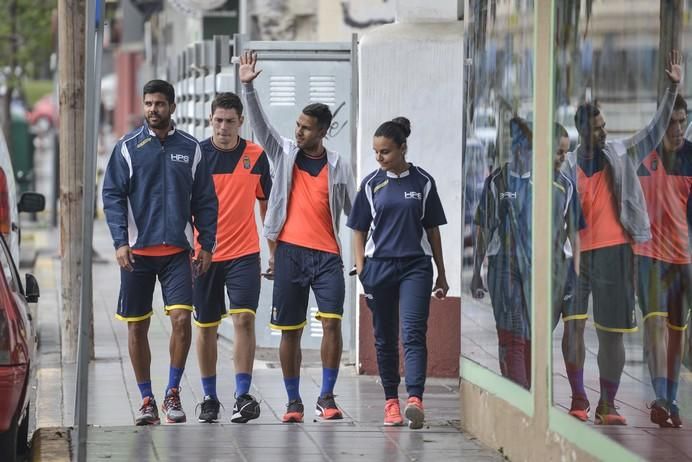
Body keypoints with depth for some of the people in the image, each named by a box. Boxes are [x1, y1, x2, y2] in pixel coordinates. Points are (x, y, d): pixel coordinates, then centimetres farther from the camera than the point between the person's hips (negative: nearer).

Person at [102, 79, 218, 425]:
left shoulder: (190, 149, 7)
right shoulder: (127, 147, 3)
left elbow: (205, 200, 10)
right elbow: (113, 196, -1)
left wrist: (206, 244, 3)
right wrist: (120, 242, -11)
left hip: (177, 251, 0)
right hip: (137, 251, 0)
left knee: (181, 318, -13)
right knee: (137, 327, 3)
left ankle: (172, 393, 0)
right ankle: (146, 400, 14)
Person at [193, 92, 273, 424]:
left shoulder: (256, 156, 3)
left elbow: (266, 204, 13)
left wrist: (275, 251, 13)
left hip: (244, 253, 0)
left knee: (244, 318, -14)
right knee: (206, 326, 6)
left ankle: (243, 396, -13)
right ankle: (209, 398, 17)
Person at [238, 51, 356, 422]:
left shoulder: (338, 167, 7)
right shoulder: (284, 153, 8)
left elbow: (354, 212, 12)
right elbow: (260, 124, -4)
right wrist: (248, 87, -18)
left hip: (327, 255, -1)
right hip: (289, 252, 1)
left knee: (332, 322, -14)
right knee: (290, 331, 3)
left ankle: (327, 397, -4)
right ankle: (293, 401, 13)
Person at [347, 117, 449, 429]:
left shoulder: (422, 182, 3)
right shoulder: (372, 184, 5)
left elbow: (433, 229, 9)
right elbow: (359, 231, 8)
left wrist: (441, 275, 10)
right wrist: (361, 272, -2)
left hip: (416, 266, -2)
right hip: (379, 265, 2)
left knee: (413, 333, -14)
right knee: (385, 338, 7)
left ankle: (414, 399, -25)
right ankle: (391, 401, 16)